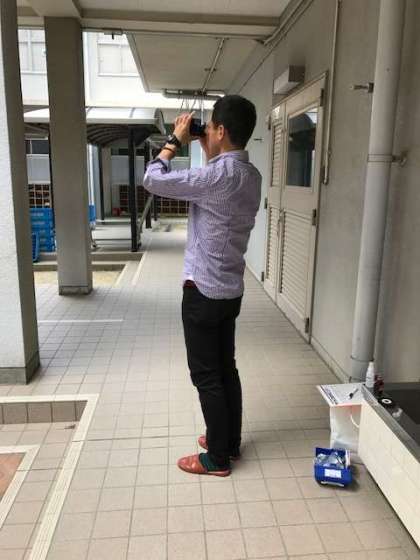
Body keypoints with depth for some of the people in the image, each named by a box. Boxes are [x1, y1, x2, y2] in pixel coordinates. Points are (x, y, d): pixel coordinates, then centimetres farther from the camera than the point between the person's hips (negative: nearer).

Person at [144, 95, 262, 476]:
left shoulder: (218, 175, -22)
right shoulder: (251, 176, 6)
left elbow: (153, 180, -15)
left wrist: (176, 140, -2)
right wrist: (207, 150, 18)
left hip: (204, 292, -9)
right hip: (231, 290, 9)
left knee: (206, 375, 4)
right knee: (226, 368, 19)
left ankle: (217, 457, 19)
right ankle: (231, 442, 34)